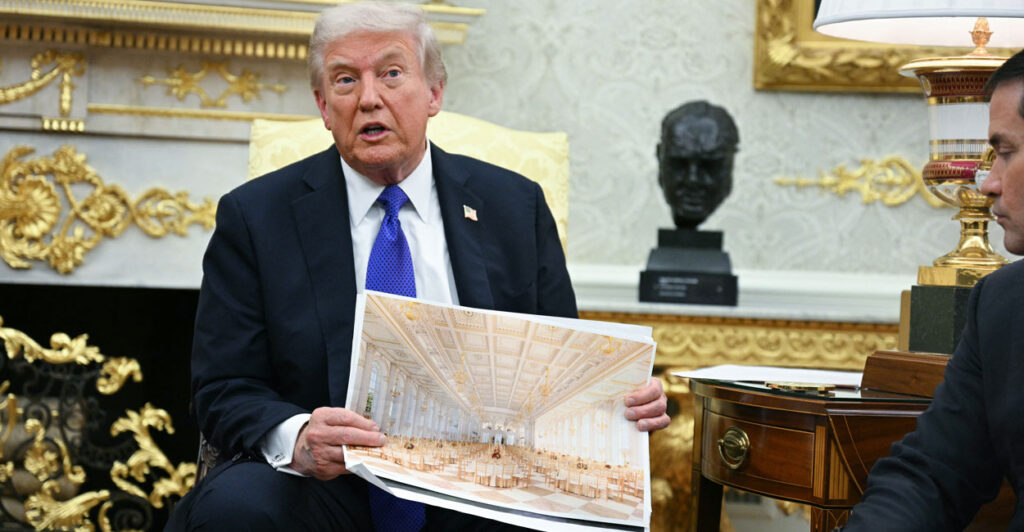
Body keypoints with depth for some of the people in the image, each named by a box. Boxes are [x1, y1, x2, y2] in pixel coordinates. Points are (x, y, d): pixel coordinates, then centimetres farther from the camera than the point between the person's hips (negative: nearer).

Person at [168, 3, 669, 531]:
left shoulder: (515, 206, 10)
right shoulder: (253, 217, 4)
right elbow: (224, 391, 0)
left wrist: (624, 401, -10)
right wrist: (295, 439, -23)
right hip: (327, 484, -1)